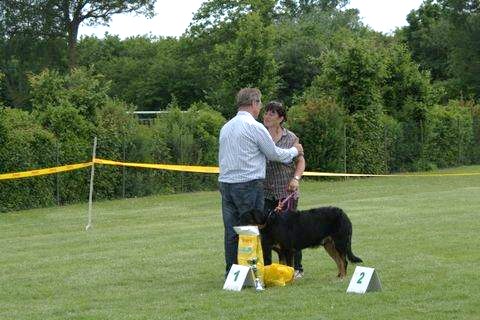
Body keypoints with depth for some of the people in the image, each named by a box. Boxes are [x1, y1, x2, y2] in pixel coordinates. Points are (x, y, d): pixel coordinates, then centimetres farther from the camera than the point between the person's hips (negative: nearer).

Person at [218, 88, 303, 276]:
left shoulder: (226, 127, 14)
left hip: (226, 183, 7)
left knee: (231, 232, 7)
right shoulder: (254, 127, -8)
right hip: (248, 184, -7)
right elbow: (275, 154, 1)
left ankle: (231, 272, 8)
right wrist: (295, 151, 19)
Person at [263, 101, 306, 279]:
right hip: (264, 192, 1)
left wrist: (296, 178, -9)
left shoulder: (291, 138, 5)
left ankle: (296, 268, 12)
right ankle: (265, 267, 8)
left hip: (286, 191, -1)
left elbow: (300, 161, 8)